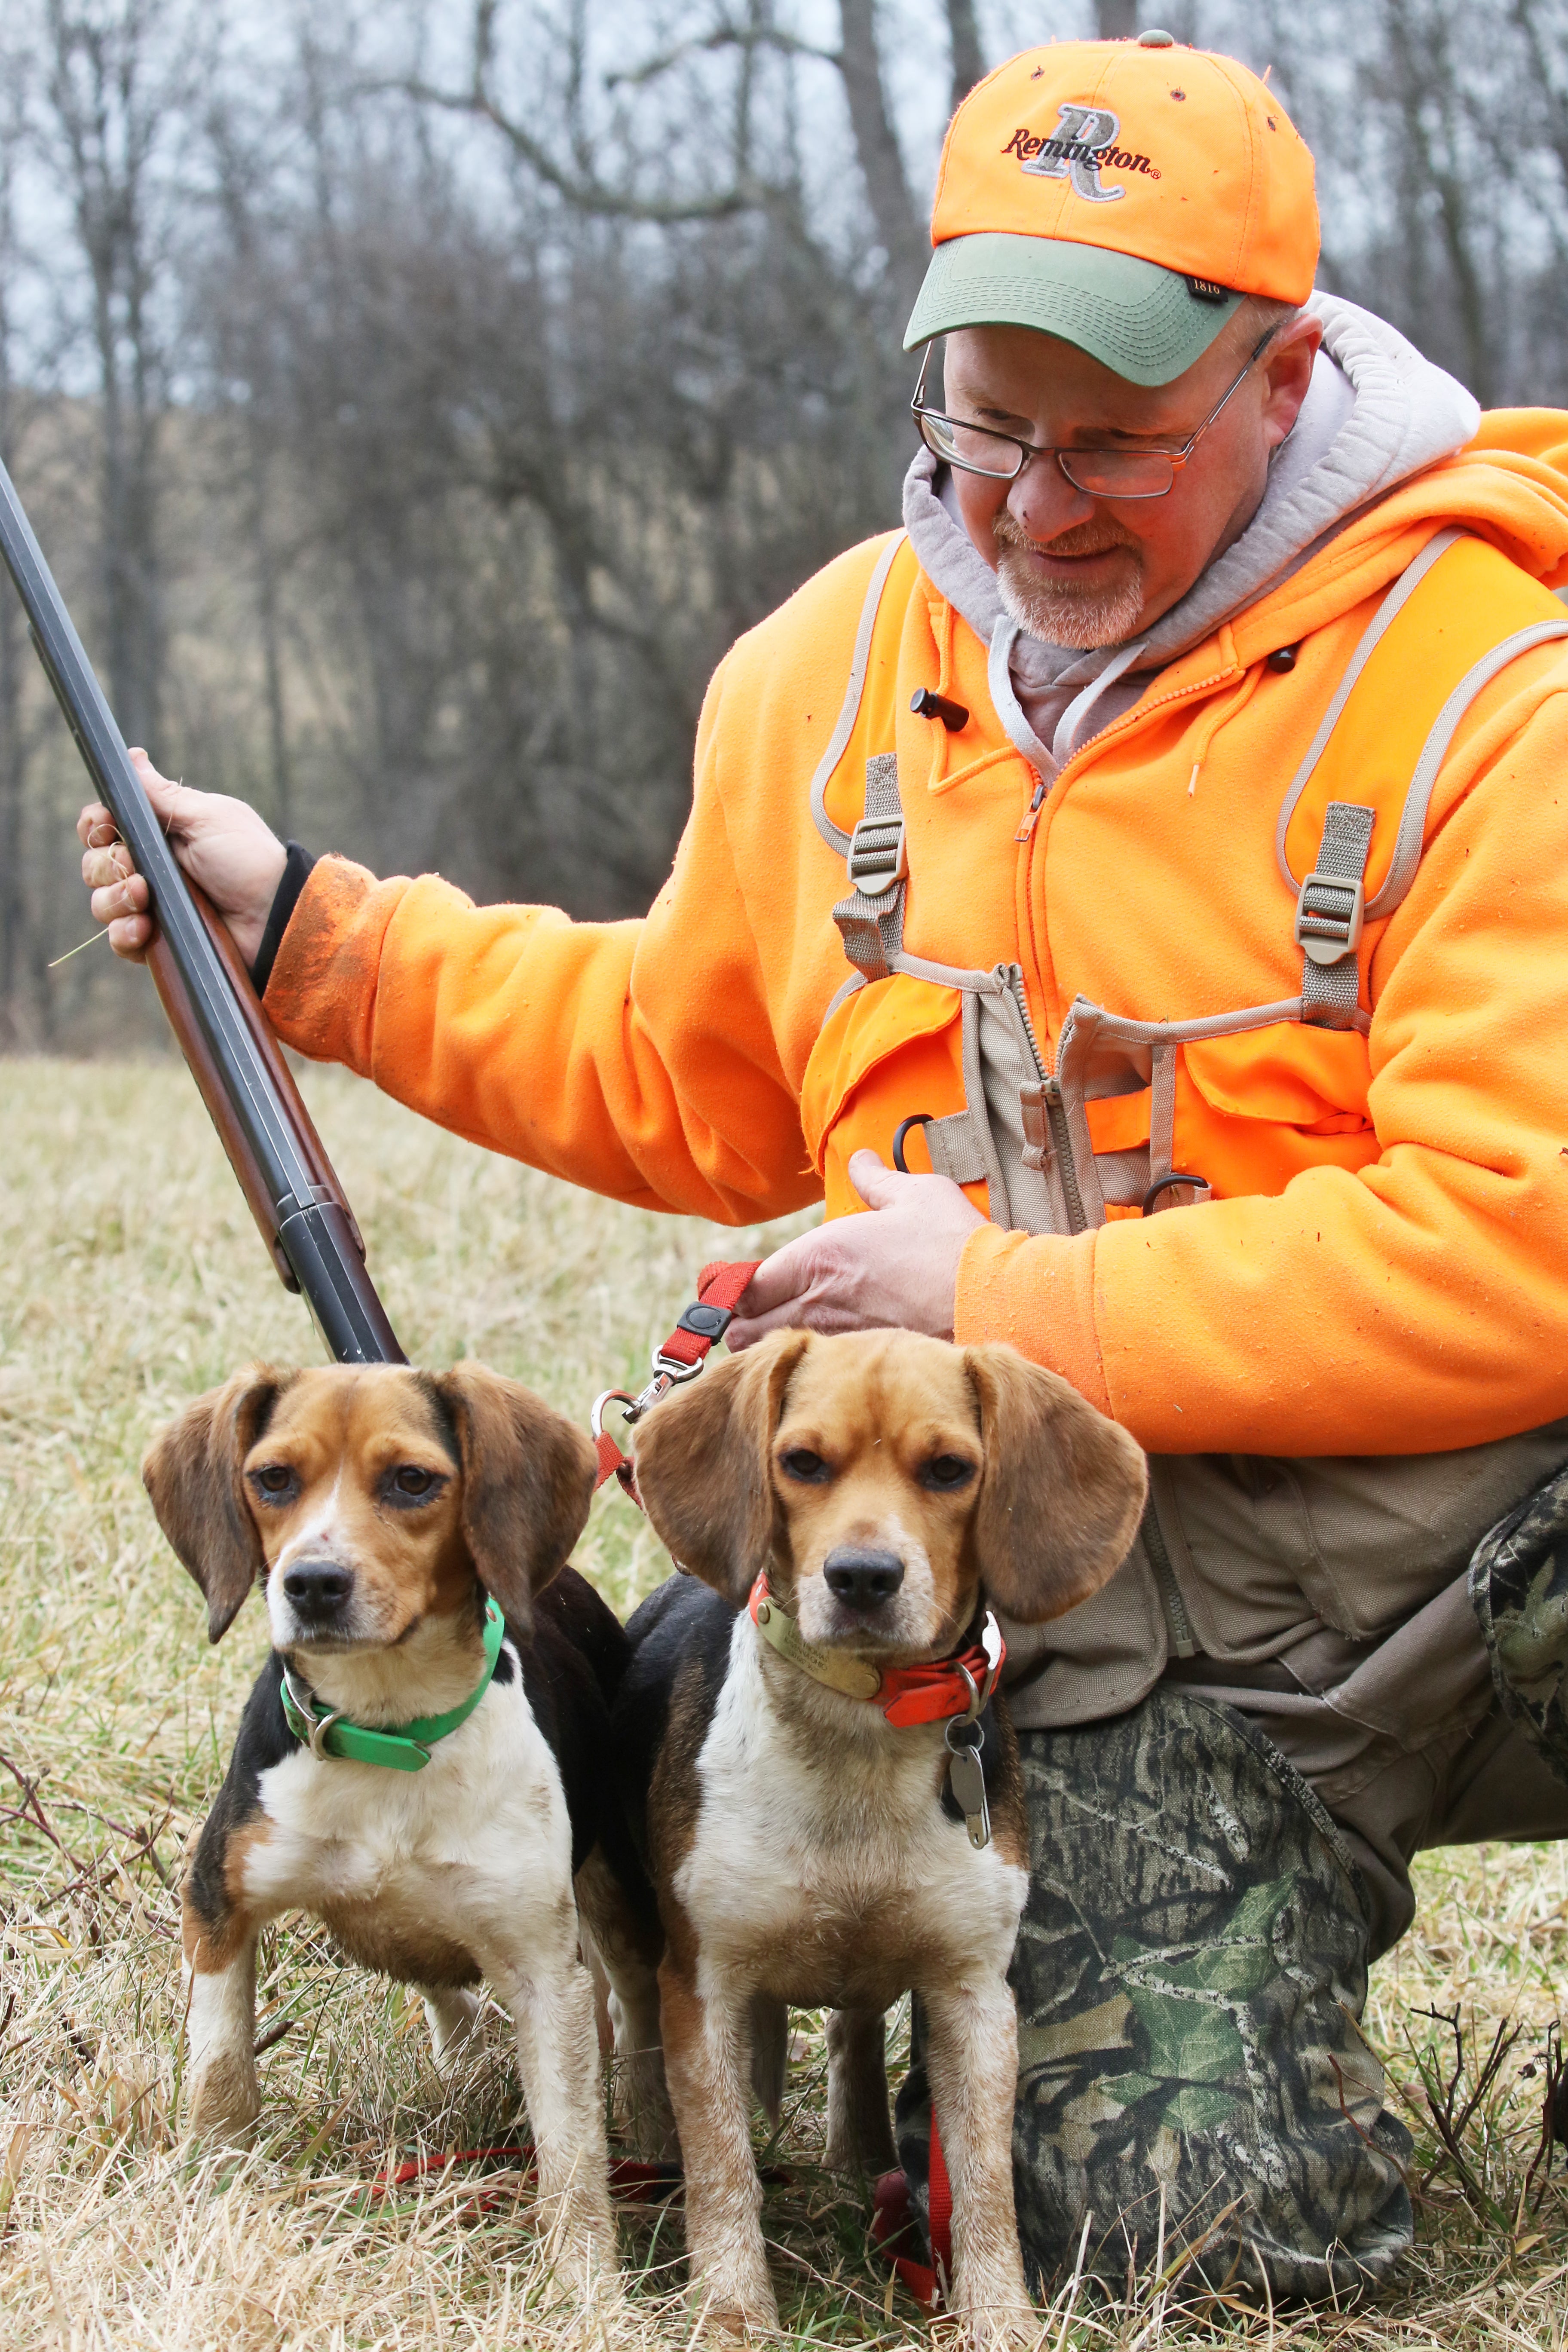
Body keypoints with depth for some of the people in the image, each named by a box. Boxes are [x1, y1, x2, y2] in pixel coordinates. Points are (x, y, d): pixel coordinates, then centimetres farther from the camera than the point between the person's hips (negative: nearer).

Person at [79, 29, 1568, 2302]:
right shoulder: (824, 677, 7)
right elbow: (685, 1071, 24)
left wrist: (1005, 1303, -17)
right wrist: (307, 931, 16)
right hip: (1156, 1596, 4)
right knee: (1194, 2226, -14)